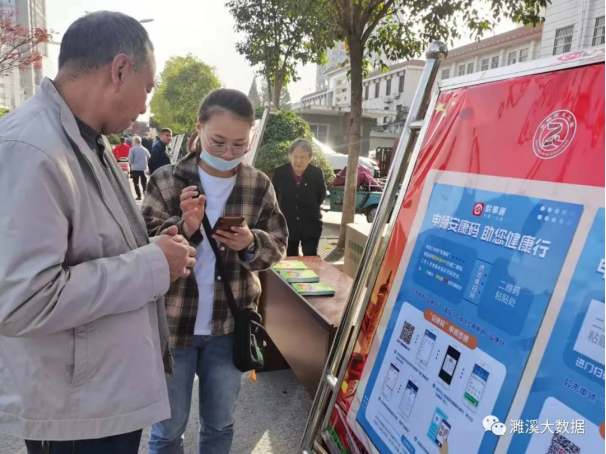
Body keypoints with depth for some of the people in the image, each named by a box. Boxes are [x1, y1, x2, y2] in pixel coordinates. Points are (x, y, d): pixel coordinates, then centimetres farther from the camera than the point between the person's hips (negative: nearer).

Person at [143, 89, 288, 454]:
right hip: (172, 325, -1)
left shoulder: (260, 185, -1)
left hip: (230, 326, 2)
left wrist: (251, 244, -19)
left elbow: (278, 246, 3)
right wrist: (185, 227, -26)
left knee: (221, 425, 22)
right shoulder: (166, 180, -7)